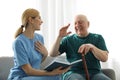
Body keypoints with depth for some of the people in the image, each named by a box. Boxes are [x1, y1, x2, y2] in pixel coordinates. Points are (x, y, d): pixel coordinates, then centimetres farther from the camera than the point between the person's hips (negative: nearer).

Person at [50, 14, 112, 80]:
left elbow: (104, 58, -1)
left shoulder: (98, 38, 14)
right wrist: (60, 37, -8)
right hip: (73, 73, -1)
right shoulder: (68, 40, 13)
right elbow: (52, 54, 4)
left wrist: (92, 47, -19)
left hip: (94, 73, 2)